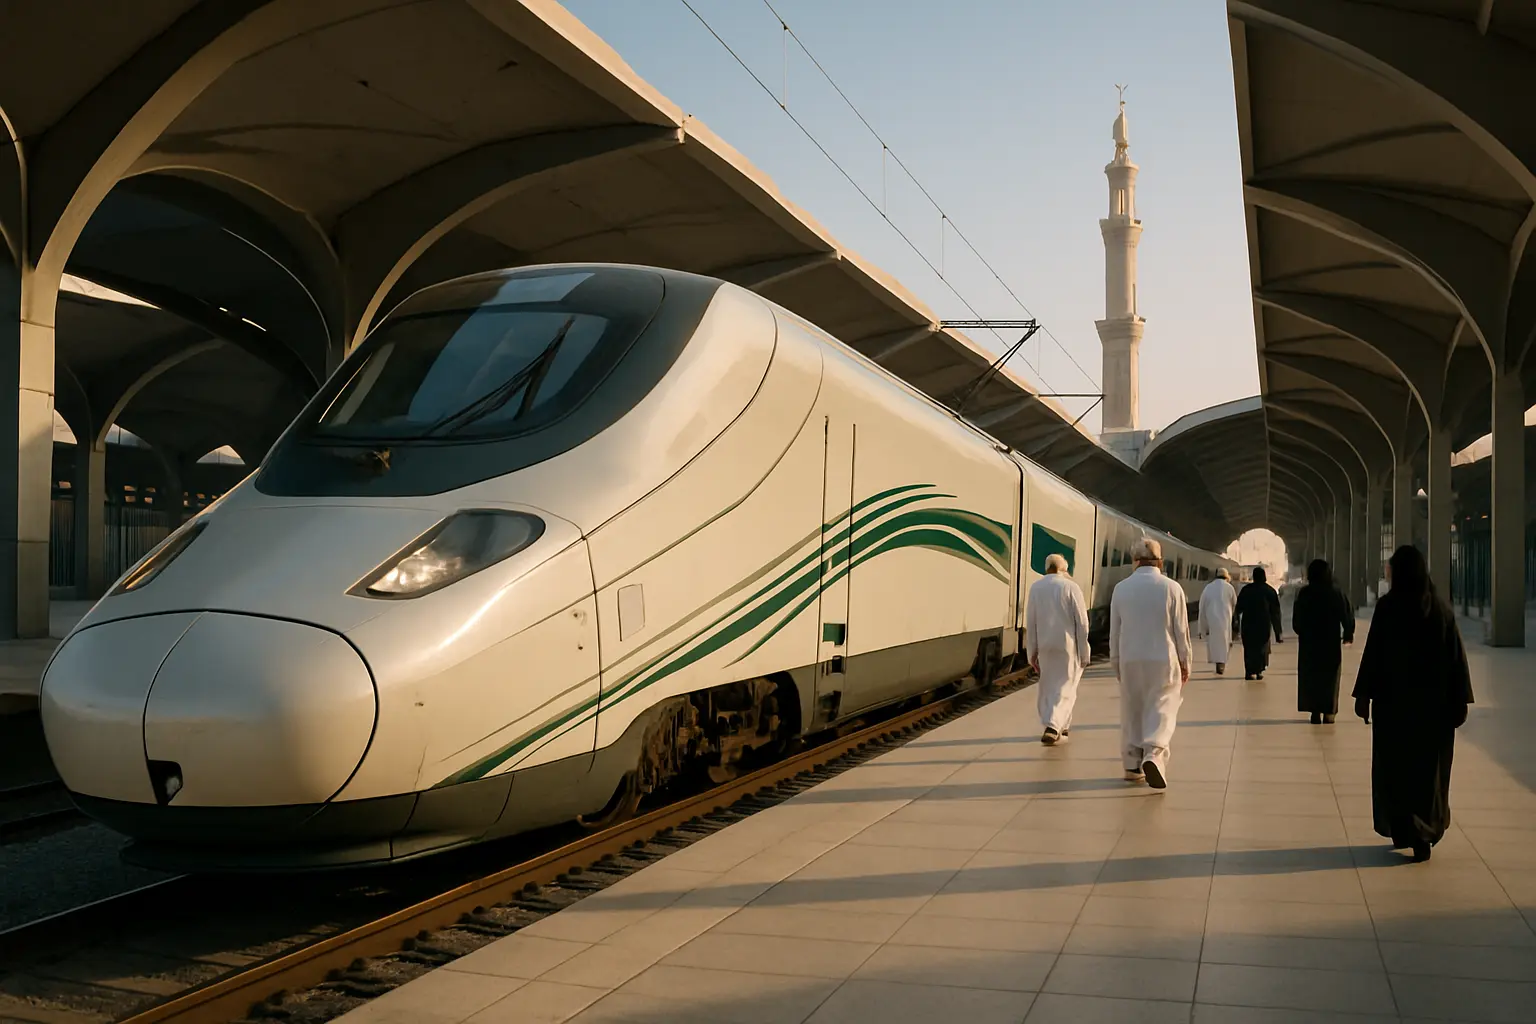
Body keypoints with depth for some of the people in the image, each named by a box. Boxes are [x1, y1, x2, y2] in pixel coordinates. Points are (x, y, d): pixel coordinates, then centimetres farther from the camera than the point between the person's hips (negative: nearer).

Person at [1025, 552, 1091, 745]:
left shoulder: (1036, 588, 5)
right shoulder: (1071, 587, -7)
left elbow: (1030, 623, 6)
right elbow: (1082, 622, -8)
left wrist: (1032, 652, 11)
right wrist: (1084, 652, -1)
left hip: (1045, 646, 4)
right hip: (1068, 646, -4)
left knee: (1048, 687, 17)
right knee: (1064, 688, 0)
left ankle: (1060, 727, 26)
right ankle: (1052, 728, -13)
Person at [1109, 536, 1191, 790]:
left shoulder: (1121, 588, 0)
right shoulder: (1171, 588, -6)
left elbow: (1114, 631, 5)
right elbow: (1181, 630, -2)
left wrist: (1116, 663, 15)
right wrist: (1185, 663, 8)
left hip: (1130, 660, 2)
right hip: (1163, 659, -2)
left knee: (1132, 711, 12)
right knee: (1161, 709, 1)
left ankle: (1133, 764, 16)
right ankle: (1153, 754, -21)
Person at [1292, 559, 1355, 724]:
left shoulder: (1304, 594, -5)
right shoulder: (1335, 593, -6)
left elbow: (1296, 621, -3)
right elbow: (1346, 616, -6)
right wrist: (1348, 634, 8)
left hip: (1308, 642, 0)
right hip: (1331, 642, 0)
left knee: (1311, 677, 8)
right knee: (1330, 678, 9)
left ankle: (1315, 712, 6)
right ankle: (1329, 712, 5)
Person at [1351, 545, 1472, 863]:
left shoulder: (1387, 607, -10)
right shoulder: (1441, 608, 0)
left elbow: (1373, 653, -12)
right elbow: (1456, 656, 0)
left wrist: (1363, 695, -6)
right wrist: (1459, 701, 4)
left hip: (1394, 700, -3)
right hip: (1434, 702, 3)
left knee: (1396, 767, 8)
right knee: (1429, 768, 15)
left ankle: (1404, 832, 6)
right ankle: (1425, 834, 19)